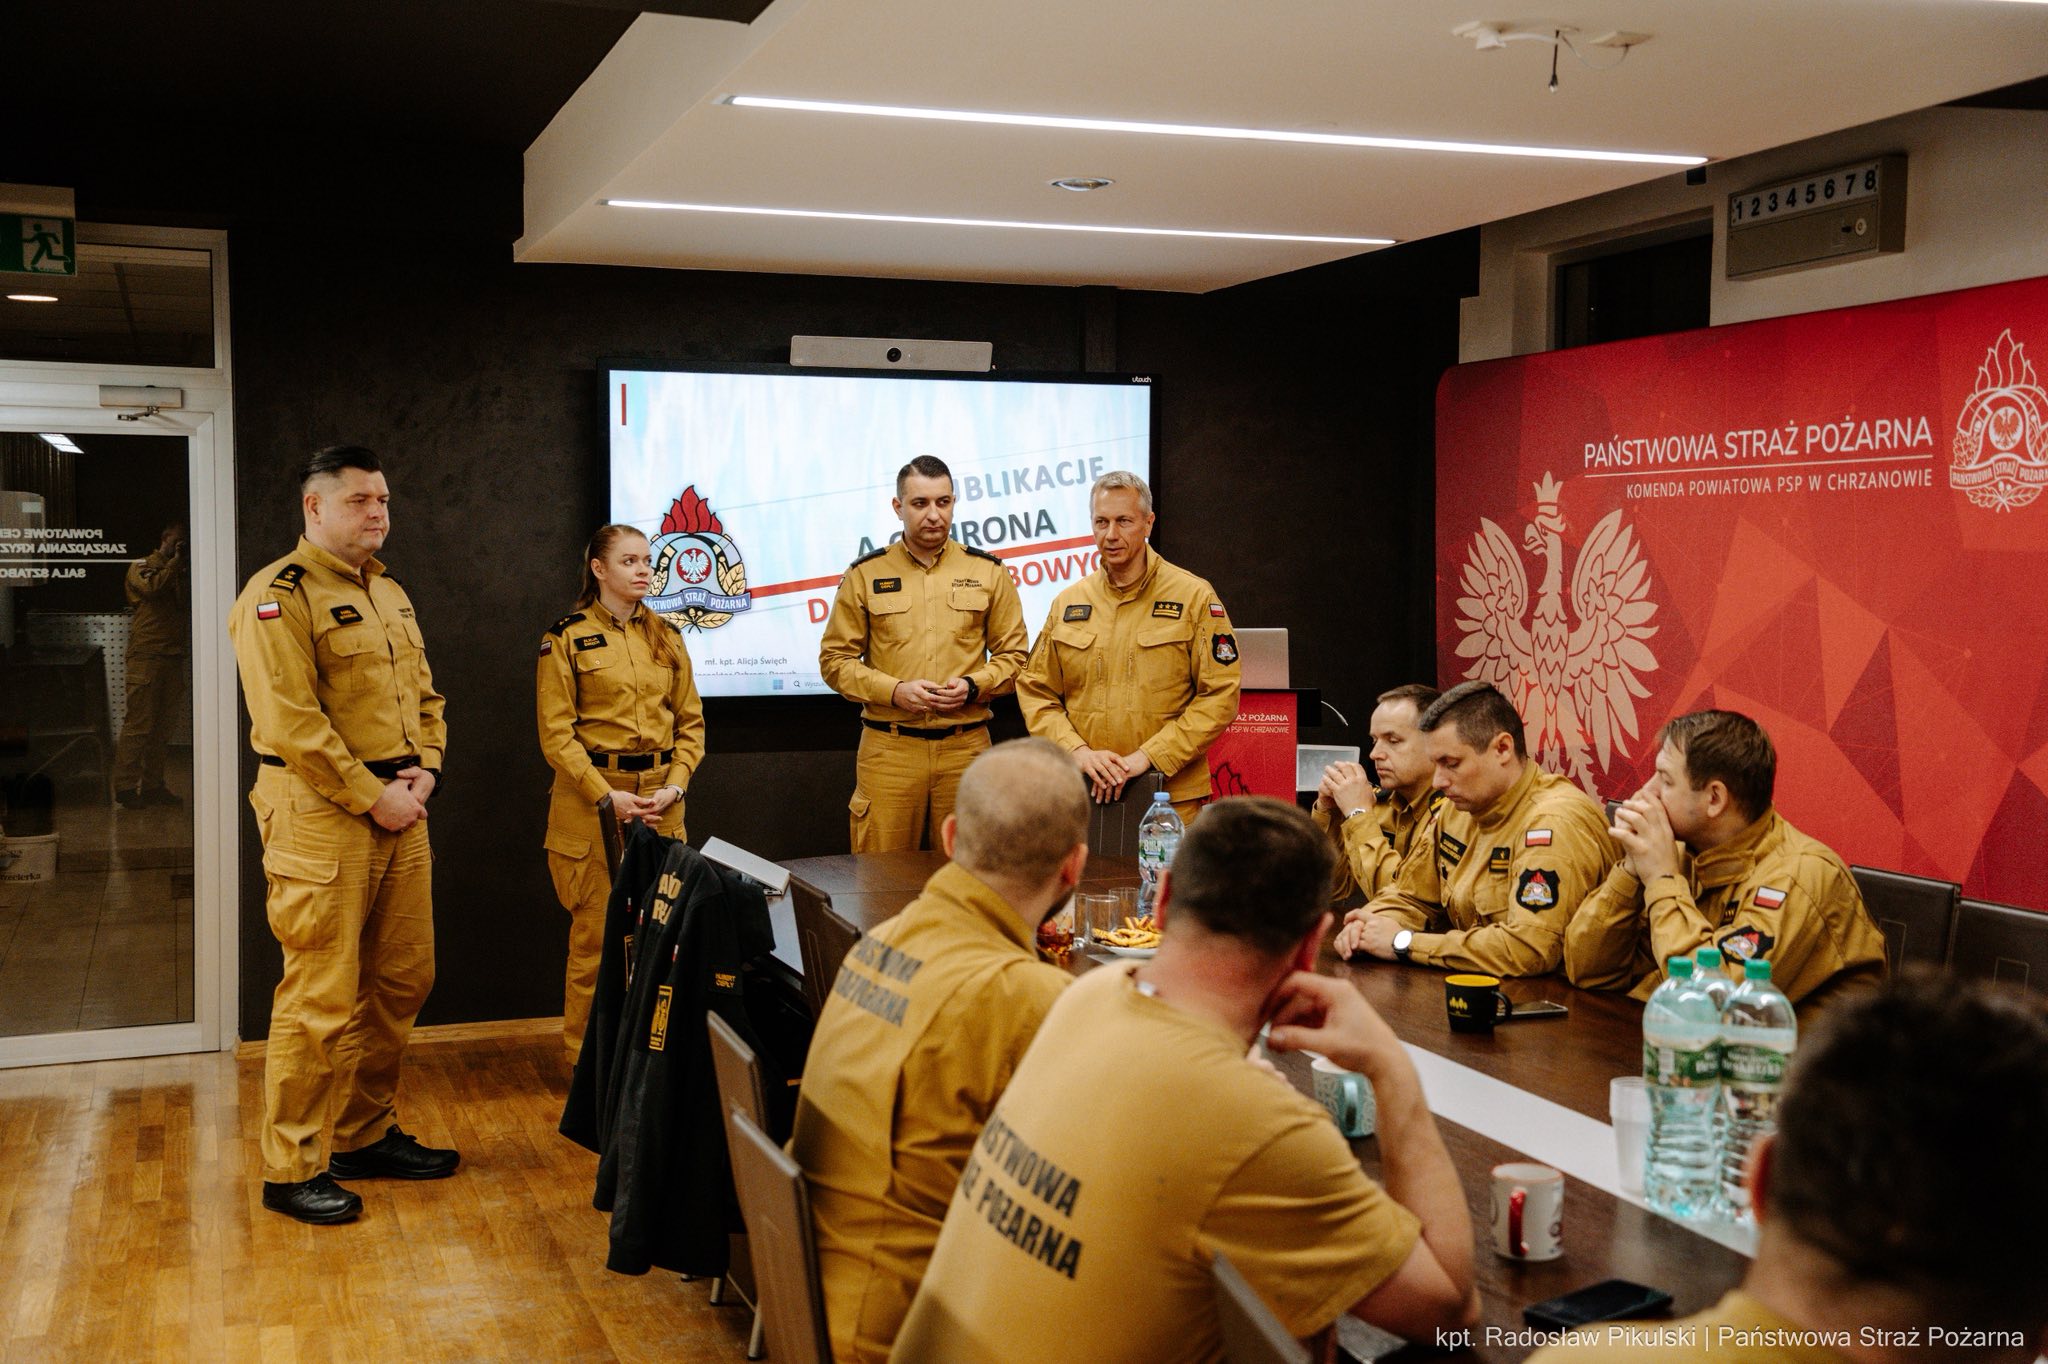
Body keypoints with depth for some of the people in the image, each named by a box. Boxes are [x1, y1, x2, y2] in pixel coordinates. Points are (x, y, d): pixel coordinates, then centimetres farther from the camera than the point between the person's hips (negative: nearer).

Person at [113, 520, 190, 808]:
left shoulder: (181, 572, 21)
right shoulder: (141, 567, 4)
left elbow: (186, 606, 7)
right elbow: (152, 587, -17)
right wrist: (175, 562, -8)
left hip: (173, 658, 6)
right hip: (146, 657, -6)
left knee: (163, 725, 7)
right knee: (138, 724, -8)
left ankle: (152, 785, 12)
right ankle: (125, 786, -6)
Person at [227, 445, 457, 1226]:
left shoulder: (389, 594, 17)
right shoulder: (279, 596, -10)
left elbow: (424, 694, 19)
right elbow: (291, 721, -18)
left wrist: (425, 769, 1)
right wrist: (371, 795, -17)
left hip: (398, 812, 9)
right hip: (321, 816, -9)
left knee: (402, 982, 14)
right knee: (321, 999, -5)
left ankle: (366, 1135, 28)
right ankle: (293, 1169, 7)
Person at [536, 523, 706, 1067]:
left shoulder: (666, 638, 11)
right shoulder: (567, 638, -2)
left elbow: (691, 722, 11)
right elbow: (556, 732, -6)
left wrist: (674, 786, -4)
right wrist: (606, 795, -14)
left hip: (661, 802, 4)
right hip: (591, 800, -4)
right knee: (596, 930, -1)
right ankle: (586, 1055, 11)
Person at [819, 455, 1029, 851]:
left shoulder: (988, 572, 7)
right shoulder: (865, 574, 5)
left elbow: (1013, 653, 11)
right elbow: (835, 659, 5)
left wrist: (973, 686, -9)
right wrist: (895, 691, -10)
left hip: (966, 745, 1)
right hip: (888, 748, -1)